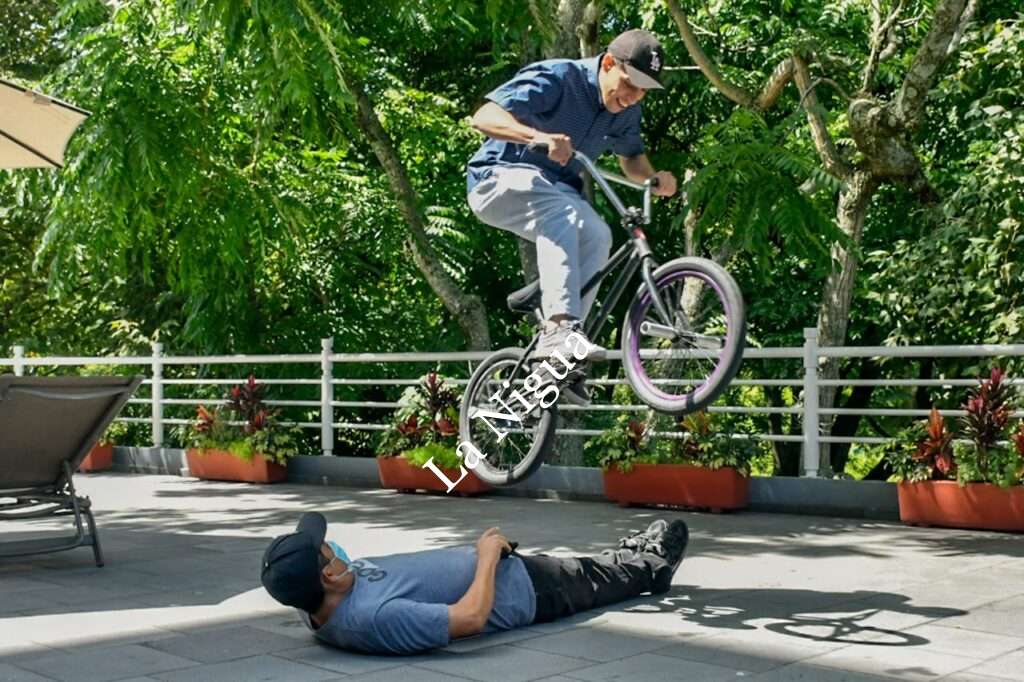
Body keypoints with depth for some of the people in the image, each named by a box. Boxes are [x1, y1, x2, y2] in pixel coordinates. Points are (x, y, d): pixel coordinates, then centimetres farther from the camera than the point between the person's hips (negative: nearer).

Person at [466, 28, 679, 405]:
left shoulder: (626, 111, 2)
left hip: (556, 191, 6)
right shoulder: (556, 78, -19)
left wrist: (654, 179, -5)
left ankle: (562, 361, -21)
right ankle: (560, 328, -45)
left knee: (596, 236, -24)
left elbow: (631, 158, 19)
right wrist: (538, 136, -46)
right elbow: (484, 116, -28)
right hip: (498, 179, -6)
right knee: (562, 211, -36)